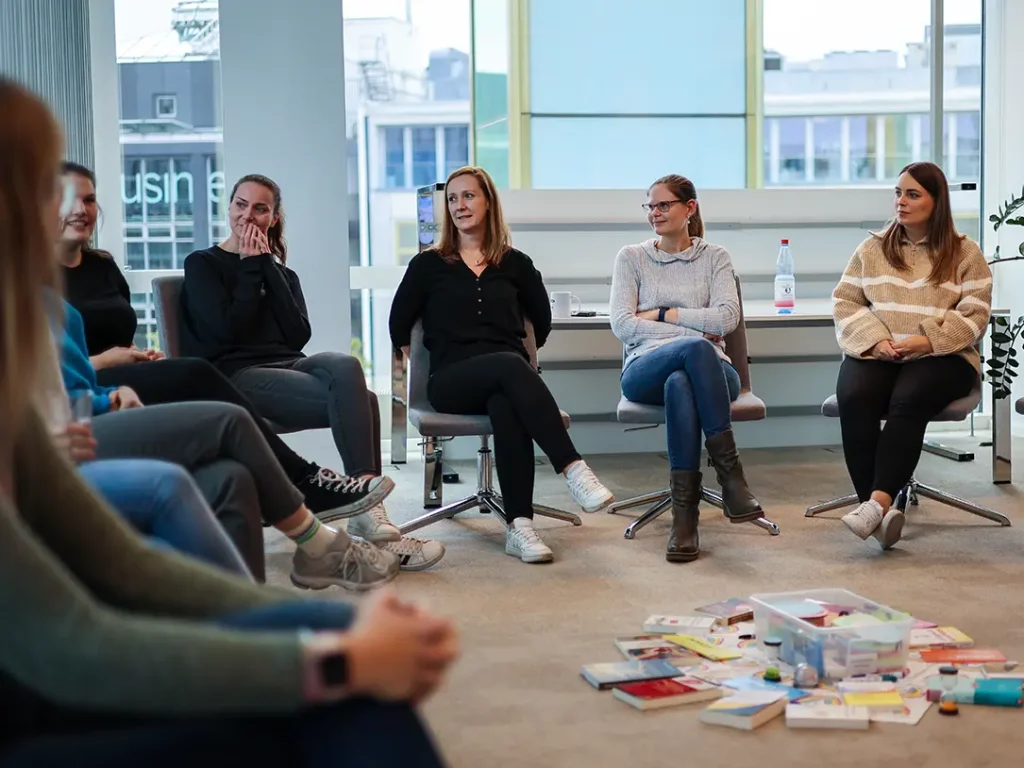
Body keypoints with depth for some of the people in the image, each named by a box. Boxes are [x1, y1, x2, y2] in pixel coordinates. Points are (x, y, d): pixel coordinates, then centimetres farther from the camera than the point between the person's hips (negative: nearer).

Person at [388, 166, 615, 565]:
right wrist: (437, 366, 13)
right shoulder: (428, 264, 13)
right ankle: (574, 470, -48)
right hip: (451, 379, -1)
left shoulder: (515, 263, 17)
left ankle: (519, 526, -47)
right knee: (511, 366, -38)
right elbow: (399, 326, 16)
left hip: (508, 375, 1)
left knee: (507, 405, -39)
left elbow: (541, 322, 28)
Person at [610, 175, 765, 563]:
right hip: (646, 370, 0)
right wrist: (694, 331, -6)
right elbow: (622, 324, -1)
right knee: (697, 349, -37)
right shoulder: (631, 257, 13)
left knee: (680, 384, -39)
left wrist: (662, 315, -4)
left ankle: (685, 514, -39)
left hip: (708, 370, 1)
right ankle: (730, 473, -37)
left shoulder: (714, 257, 14)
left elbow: (727, 318, -3)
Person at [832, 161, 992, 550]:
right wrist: (874, 339, -8)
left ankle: (878, 502, -40)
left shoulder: (965, 253, 7)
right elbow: (845, 302, 10)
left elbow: (973, 314, -1)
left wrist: (928, 342, -16)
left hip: (940, 357, -2)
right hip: (875, 354, 2)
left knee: (908, 400, -35)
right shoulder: (872, 248, 15)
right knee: (853, 398, -31)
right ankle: (881, 512, -34)